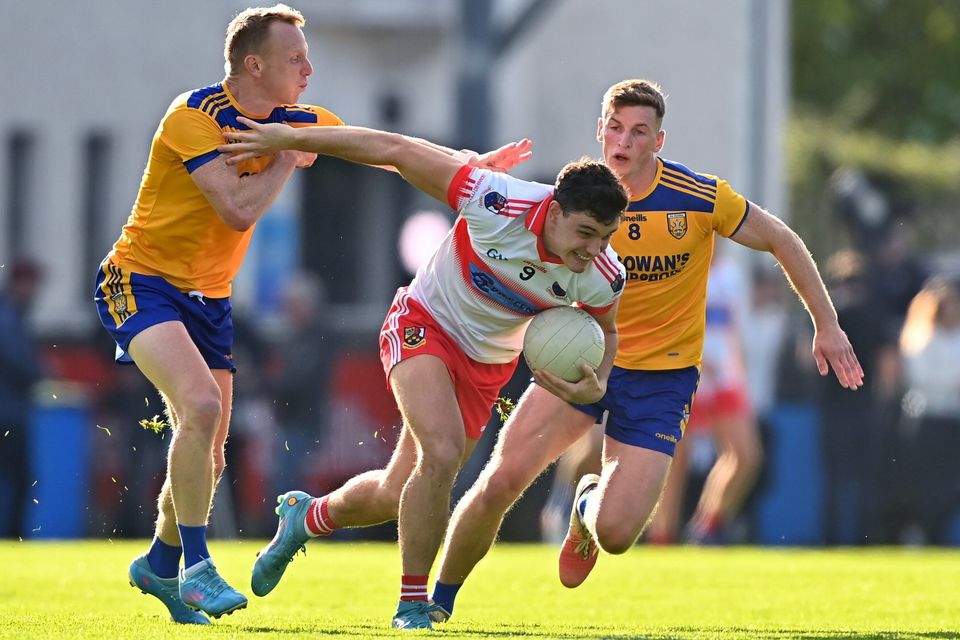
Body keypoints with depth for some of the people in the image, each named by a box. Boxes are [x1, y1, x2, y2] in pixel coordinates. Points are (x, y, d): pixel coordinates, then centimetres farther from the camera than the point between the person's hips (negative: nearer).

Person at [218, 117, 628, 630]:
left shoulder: (603, 278, -21)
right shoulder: (498, 202, -34)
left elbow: (604, 334, 4)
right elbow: (396, 151, -25)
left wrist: (597, 385, -19)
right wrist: (291, 139, -23)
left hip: (487, 364, 5)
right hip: (424, 326, -5)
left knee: (399, 495, 7)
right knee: (442, 453, -29)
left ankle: (308, 517, 41)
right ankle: (412, 609, -13)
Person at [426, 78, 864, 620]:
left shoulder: (700, 198, -14)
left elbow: (782, 242, 0)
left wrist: (827, 325, 2)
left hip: (662, 375, -1)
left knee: (614, 534, -13)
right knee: (501, 480, -17)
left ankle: (590, 504, 27)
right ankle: (439, 604, 4)